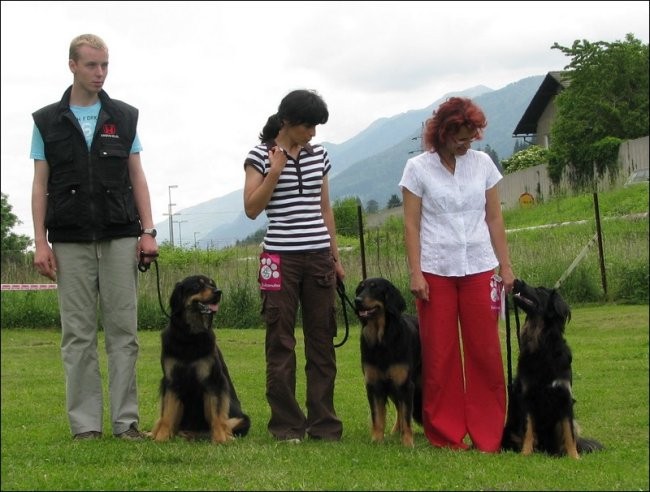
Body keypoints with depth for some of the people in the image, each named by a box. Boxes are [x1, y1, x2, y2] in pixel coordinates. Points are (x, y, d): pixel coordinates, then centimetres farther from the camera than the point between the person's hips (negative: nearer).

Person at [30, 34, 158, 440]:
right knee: (78, 334, 1)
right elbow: (41, 184, 4)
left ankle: (126, 420, 4)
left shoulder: (124, 117, 9)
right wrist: (40, 243, -3)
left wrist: (148, 231, -1)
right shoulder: (48, 121, 6)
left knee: (123, 330, 0)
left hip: (120, 238, 1)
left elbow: (137, 177, 9)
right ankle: (85, 423, 5)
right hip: (71, 243, -1)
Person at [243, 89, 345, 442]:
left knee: (322, 340, 4)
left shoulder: (319, 156, 11)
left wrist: (336, 257, 16)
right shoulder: (261, 156, -1)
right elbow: (251, 209, -7)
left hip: (319, 257, 4)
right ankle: (286, 424, 5)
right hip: (281, 257, -4)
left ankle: (323, 423, 9)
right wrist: (275, 172, -15)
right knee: (281, 343, -1)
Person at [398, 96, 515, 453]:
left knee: (485, 353, -1)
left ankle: (488, 435, 5)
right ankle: (446, 434, 10)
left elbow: (494, 219, 10)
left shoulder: (482, 163, 6)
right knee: (439, 356, 1)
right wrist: (415, 273, -9)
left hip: (479, 269, 2)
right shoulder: (418, 168, -1)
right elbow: (411, 225, -2)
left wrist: (505, 266, 6)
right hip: (435, 272, -2)